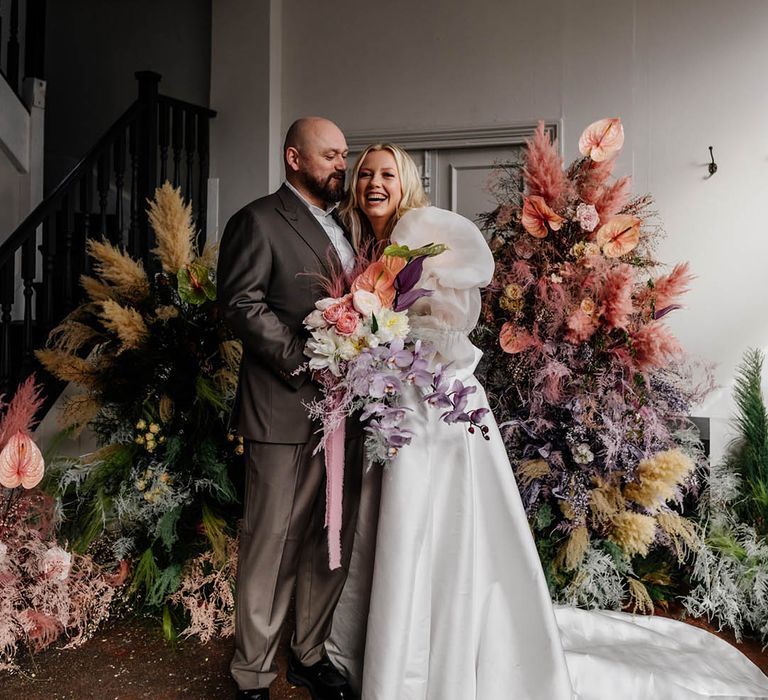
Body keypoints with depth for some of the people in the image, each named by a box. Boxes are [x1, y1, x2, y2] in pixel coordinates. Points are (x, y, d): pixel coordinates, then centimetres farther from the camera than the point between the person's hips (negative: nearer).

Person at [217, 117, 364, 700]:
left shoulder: (343, 226, 19)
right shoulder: (259, 220, -3)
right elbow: (243, 305, -13)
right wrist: (306, 360, -20)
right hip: (286, 408, -7)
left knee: (333, 537, 13)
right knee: (273, 541, 2)